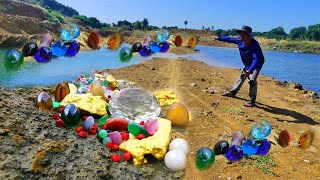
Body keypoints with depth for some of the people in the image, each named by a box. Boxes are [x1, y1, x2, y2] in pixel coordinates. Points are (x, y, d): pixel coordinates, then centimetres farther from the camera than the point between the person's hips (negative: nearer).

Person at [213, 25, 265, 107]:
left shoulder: (255, 45, -36)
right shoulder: (240, 40, -17)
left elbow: (256, 59, -45)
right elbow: (230, 39, 2)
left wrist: (250, 70, -59)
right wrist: (219, 38, 12)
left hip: (256, 64, -7)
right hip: (247, 64, 7)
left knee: (252, 80, -24)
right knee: (241, 77, 21)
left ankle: (252, 100, -13)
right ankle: (232, 92, 39)